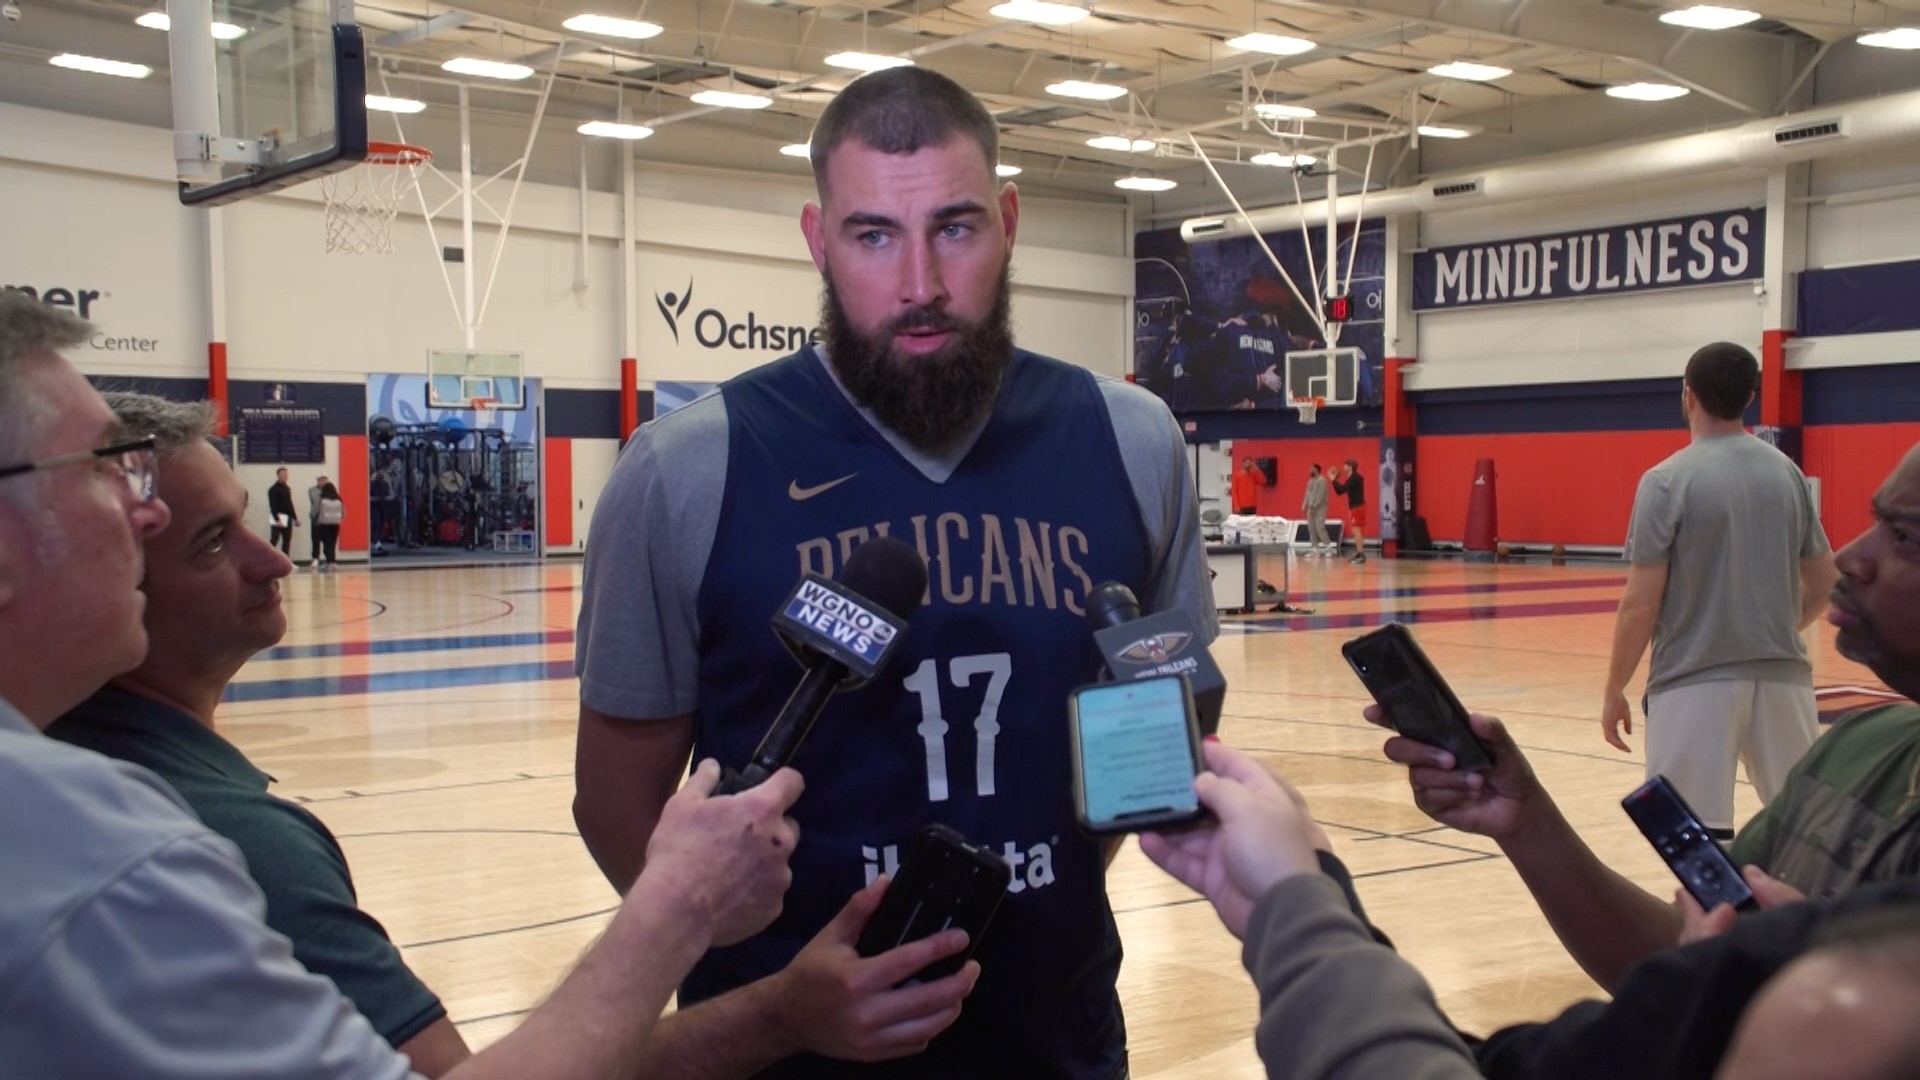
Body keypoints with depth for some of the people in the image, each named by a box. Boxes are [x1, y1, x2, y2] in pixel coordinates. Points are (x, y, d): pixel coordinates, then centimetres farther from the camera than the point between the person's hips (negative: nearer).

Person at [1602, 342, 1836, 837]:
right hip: (1781, 676, 5)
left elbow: (1640, 604, -11)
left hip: (1695, 683, -5)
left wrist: (1613, 690, -1)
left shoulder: (1668, 480, -9)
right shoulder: (1786, 472, 6)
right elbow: (1823, 587, 12)